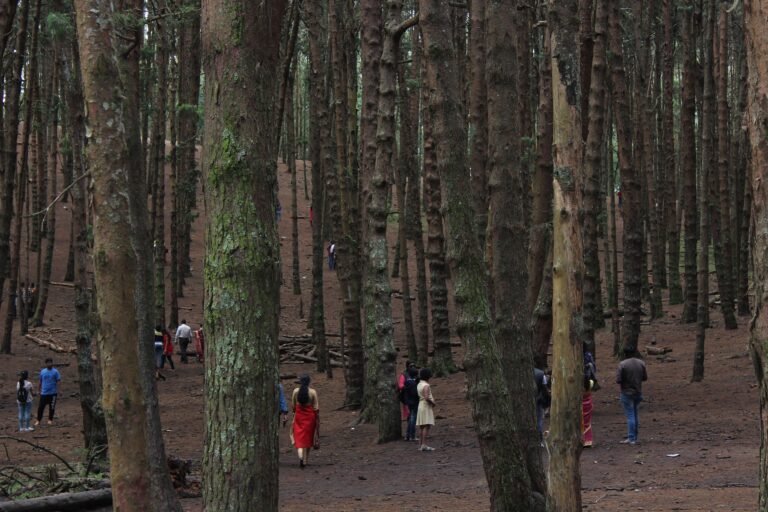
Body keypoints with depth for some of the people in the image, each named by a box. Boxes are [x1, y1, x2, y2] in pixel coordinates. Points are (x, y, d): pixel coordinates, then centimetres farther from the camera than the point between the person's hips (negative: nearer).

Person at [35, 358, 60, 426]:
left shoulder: (55, 372, -4)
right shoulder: (42, 371, 6)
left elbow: (58, 381, -4)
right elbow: (40, 381, 14)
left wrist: (57, 391, -11)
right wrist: (40, 390, 14)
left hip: (52, 393, -2)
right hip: (43, 393, 2)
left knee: (52, 407, 5)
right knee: (40, 407, -2)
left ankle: (50, 420, 19)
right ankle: (38, 420, 6)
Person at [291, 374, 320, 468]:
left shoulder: (296, 391, -5)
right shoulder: (313, 392, -9)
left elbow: (293, 406, 4)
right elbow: (316, 408, -8)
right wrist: (317, 418, 4)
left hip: (299, 416, 0)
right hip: (310, 416, 0)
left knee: (299, 438, 4)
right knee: (308, 438, 13)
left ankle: (301, 456, -21)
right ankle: (305, 461, 20)